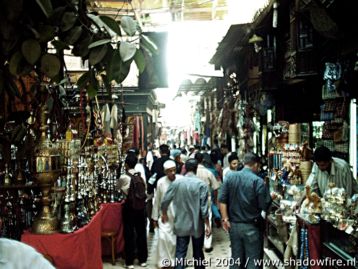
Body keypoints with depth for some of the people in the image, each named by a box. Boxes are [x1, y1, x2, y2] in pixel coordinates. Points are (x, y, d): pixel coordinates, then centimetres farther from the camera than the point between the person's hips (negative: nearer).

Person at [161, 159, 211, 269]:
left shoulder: (176, 182, -6)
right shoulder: (201, 184, -13)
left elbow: (165, 201, -1)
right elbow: (204, 208, -15)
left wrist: (164, 214, 18)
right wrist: (207, 225, -5)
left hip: (181, 224, 1)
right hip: (197, 225, -1)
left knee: (180, 252, 7)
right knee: (198, 253, 16)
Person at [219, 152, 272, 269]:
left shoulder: (230, 176, -1)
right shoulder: (258, 181, -13)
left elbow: (222, 200, -4)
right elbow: (265, 206, -12)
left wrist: (225, 219, -1)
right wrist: (271, 197, 7)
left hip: (234, 225, 4)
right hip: (252, 226, -4)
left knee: (236, 259, 15)